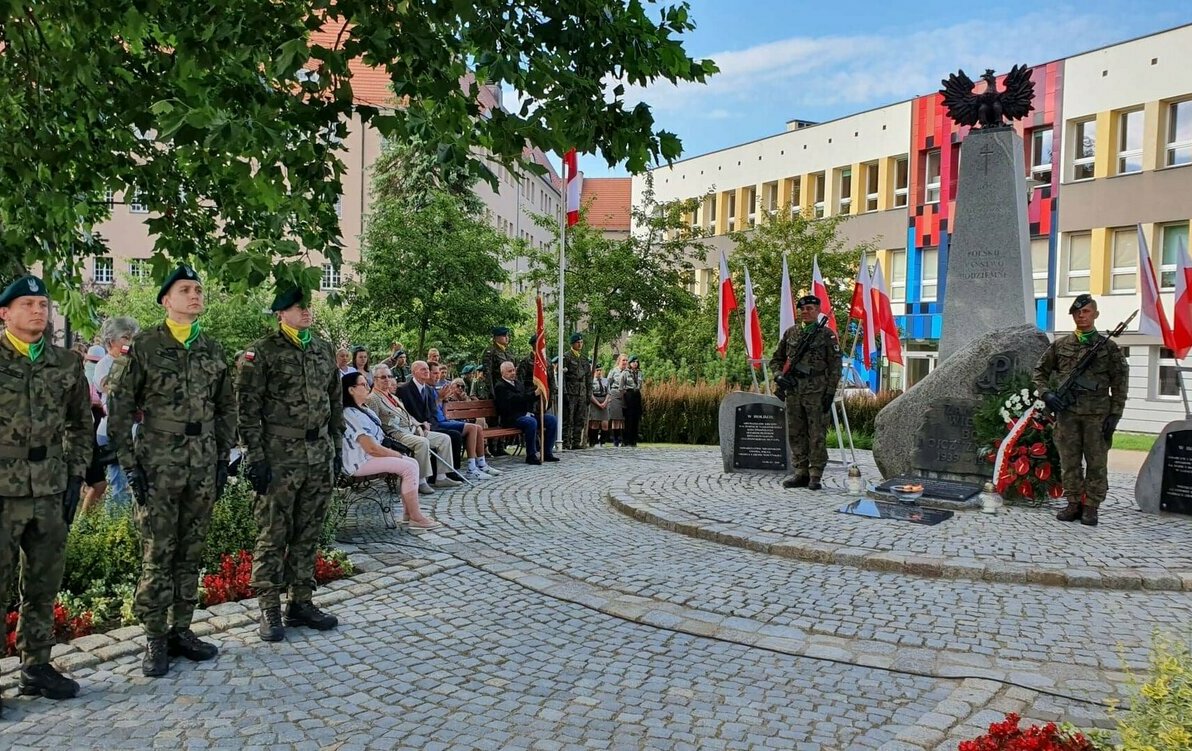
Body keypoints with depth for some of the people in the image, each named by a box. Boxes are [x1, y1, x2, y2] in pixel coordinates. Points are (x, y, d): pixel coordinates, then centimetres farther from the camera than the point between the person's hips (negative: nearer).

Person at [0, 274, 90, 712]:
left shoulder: (67, 363, 8)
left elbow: (81, 423, 15)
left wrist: (76, 476, 8)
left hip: (51, 492, 4)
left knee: (44, 586, 12)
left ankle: (37, 666, 25)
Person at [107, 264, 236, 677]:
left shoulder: (213, 349, 9)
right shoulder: (145, 345, -4)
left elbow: (227, 406, 14)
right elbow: (120, 408, -4)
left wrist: (223, 458, 9)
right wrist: (130, 464, -8)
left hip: (203, 465, 4)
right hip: (158, 465, -4)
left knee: (191, 553, 11)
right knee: (157, 555, 0)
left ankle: (181, 630, 22)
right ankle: (155, 639, 11)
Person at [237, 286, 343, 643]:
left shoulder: (324, 350, 11)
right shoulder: (262, 352, -6)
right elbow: (247, 409, -9)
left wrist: (335, 448, 13)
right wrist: (255, 457, -13)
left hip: (318, 456, 6)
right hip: (279, 458, -5)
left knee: (308, 533, 12)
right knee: (273, 535, 2)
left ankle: (301, 602, 23)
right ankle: (269, 610, 11)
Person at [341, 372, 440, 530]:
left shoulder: (364, 410, 14)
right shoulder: (350, 414, -18)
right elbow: (371, 448, -22)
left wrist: (394, 453, -2)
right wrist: (397, 455, -10)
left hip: (371, 456, 10)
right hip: (359, 462, -10)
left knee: (412, 463, 0)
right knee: (408, 467, -18)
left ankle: (409, 513, 1)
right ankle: (416, 518, -13)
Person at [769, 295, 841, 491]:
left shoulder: (827, 334, 0)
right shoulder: (790, 333, 12)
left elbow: (835, 366, -2)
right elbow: (776, 359, 20)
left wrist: (830, 393, -9)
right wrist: (779, 374, 0)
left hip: (816, 392, -5)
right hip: (793, 391, 5)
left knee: (817, 436, -2)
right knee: (795, 434, 8)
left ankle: (815, 477, 4)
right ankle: (801, 474, 16)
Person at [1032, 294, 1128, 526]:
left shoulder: (1108, 346, 3)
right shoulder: (1060, 345, 9)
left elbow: (1120, 383, 2)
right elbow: (1040, 371, 16)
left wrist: (1114, 414, -5)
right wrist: (1046, 393, -2)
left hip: (1097, 414, -2)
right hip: (1067, 412, 2)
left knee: (1096, 462, 1)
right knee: (1069, 461, 6)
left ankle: (1091, 506, 9)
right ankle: (1074, 503, 15)